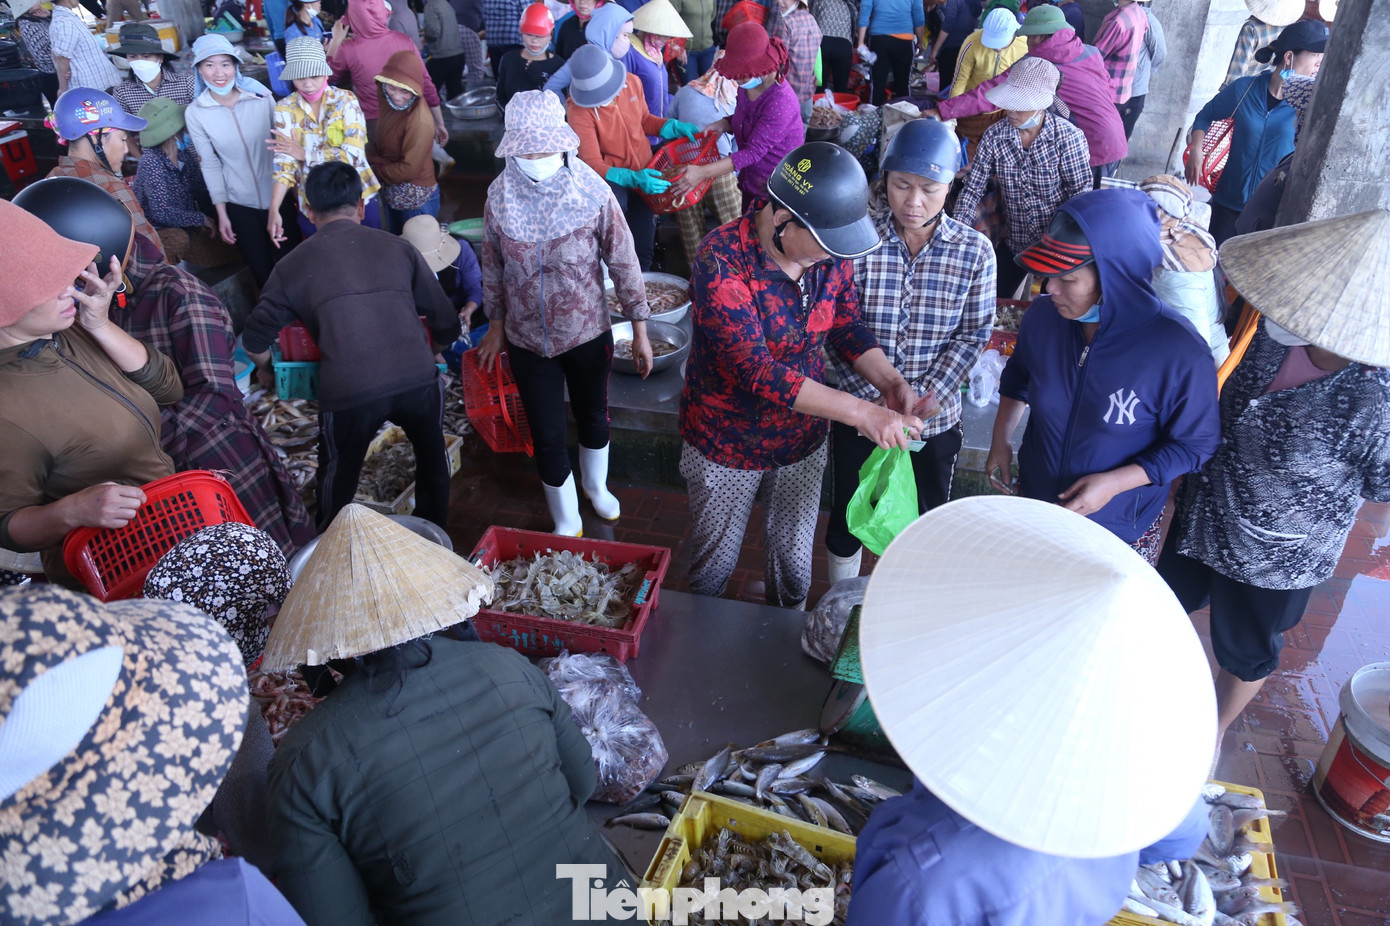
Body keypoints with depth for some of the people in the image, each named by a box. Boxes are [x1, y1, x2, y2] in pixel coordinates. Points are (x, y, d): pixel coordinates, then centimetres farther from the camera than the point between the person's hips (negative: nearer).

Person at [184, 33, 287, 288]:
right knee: (261, 269, 10)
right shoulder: (195, 113, -6)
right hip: (238, 204, 0)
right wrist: (221, 214, 0)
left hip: (277, 196, 0)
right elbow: (210, 165, -2)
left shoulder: (261, 96, -8)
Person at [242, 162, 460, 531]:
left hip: (347, 392, -1)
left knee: (338, 480, 25)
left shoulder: (293, 264, 15)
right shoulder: (398, 247, 17)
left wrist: (265, 369, 41)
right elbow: (447, 324, 17)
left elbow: (255, 339, 18)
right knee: (432, 459, 29)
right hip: (418, 378, 1)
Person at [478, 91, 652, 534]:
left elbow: (623, 262, -10)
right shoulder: (500, 195, -12)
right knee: (547, 436, 8)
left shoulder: (593, 191, -17)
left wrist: (640, 331, -7)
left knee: (593, 418, 22)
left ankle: (596, 486, 53)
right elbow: (493, 267, 3)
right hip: (527, 340, 1)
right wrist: (496, 324, 11)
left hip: (588, 334, 0)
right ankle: (567, 522, 32)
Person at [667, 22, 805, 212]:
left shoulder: (780, 101, -28)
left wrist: (702, 172, -35)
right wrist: (723, 124, -8)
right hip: (751, 185, 8)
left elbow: (754, 151, -30)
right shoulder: (747, 87, -4)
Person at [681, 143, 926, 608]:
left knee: (794, 557, 22)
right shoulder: (721, 261, -30)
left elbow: (847, 327, 3)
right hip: (727, 444, -4)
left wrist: (893, 382, -17)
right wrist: (861, 413, -38)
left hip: (803, 437, 4)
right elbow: (755, 370, -35)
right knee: (715, 561, 18)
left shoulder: (831, 252, -12)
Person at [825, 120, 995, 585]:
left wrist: (933, 394, -15)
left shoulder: (974, 251, -9)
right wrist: (877, 396, -20)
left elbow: (973, 334, -2)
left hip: (934, 417, 2)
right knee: (848, 512, 17)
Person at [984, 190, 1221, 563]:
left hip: (1121, 526, -3)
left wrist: (1115, 483, -22)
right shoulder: (1043, 316, -14)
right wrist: (1000, 441, 2)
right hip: (1035, 501, 4)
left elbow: (1195, 444, -14)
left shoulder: (1178, 351, -27)